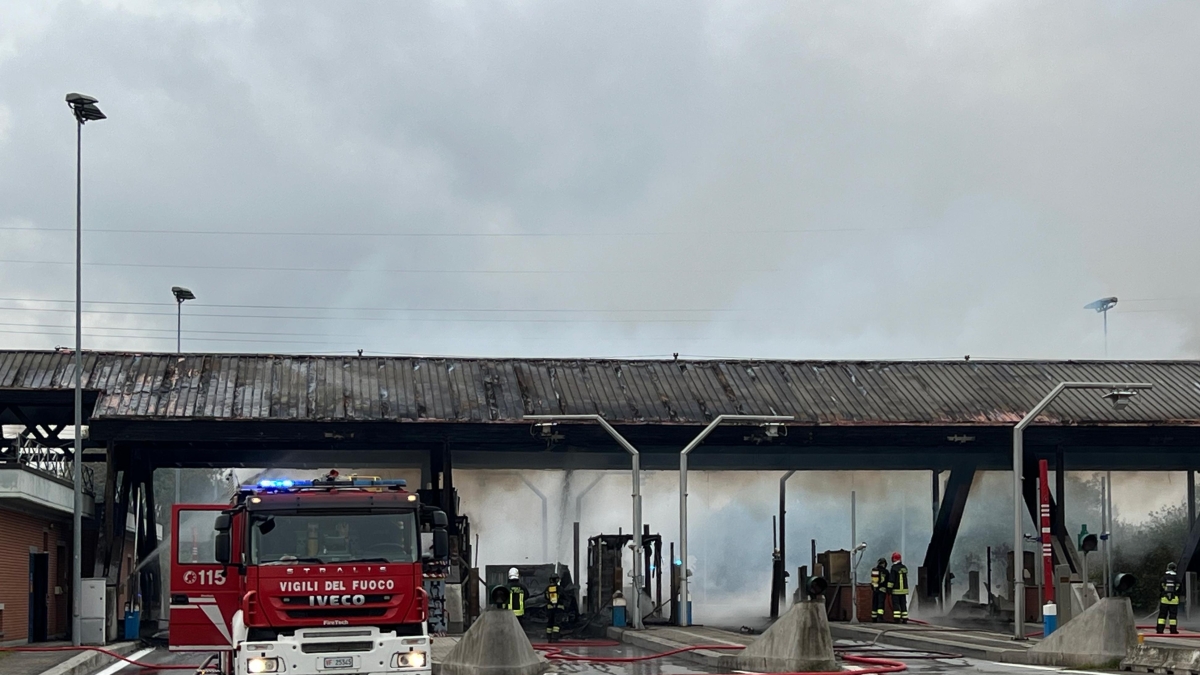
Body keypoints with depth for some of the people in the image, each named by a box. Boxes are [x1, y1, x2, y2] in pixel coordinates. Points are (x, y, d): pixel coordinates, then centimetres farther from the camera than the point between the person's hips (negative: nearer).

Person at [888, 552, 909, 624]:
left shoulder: (894, 568, -12)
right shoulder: (904, 568, 9)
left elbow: (891, 580, -15)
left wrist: (889, 589, -11)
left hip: (896, 590, -6)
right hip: (904, 590, 6)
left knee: (896, 605, -4)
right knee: (903, 605, 9)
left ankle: (897, 618, -11)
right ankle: (905, 619, 7)